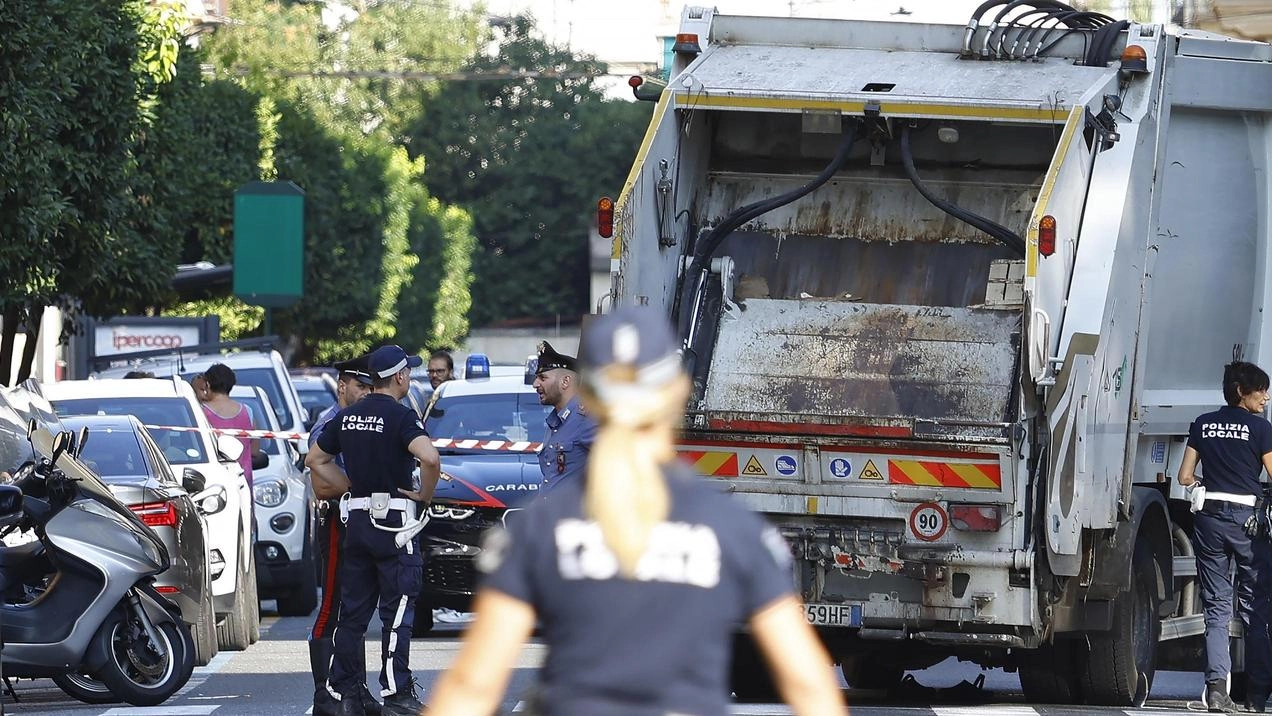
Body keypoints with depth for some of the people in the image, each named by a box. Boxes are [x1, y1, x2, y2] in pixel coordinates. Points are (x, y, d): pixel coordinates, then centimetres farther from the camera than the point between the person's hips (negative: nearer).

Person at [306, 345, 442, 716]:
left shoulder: (347, 417, 9)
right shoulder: (400, 416, -12)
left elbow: (314, 459, 17)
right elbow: (429, 457, -29)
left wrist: (352, 487, 13)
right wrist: (425, 494, -12)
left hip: (356, 518, 6)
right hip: (393, 519, -6)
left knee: (353, 611, 11)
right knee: (397, 611, -2)